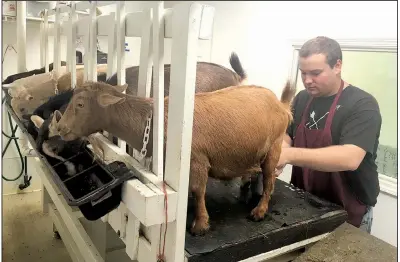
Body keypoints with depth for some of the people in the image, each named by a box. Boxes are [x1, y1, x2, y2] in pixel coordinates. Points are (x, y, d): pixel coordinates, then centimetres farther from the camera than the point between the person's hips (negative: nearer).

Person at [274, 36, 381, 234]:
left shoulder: (362, 105, -18)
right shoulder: (302, 99, 1)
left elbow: (350, 158, -31)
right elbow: (287, 135, 5)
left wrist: (289, 155, -40)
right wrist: (279, 155, -18)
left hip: (348, 213, -5)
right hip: (304, 204, 6)